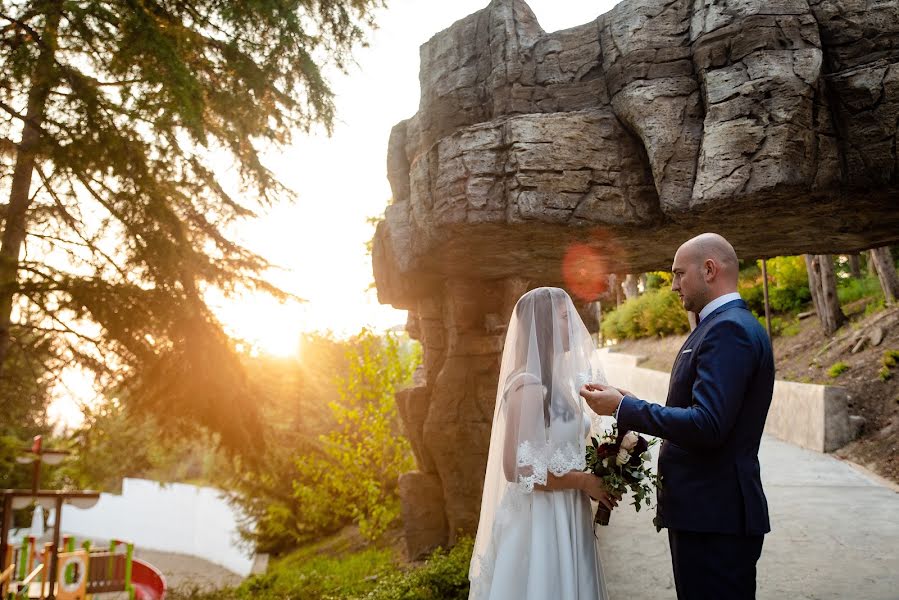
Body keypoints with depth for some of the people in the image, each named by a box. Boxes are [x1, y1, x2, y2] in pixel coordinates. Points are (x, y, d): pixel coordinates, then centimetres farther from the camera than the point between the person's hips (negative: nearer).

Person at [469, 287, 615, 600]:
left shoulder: (559, 381, 8)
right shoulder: (528, 387, -19)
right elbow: (517, 469, -23)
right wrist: (584, 482, -14)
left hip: (567, 517, 8)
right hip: (538, 519, -8)